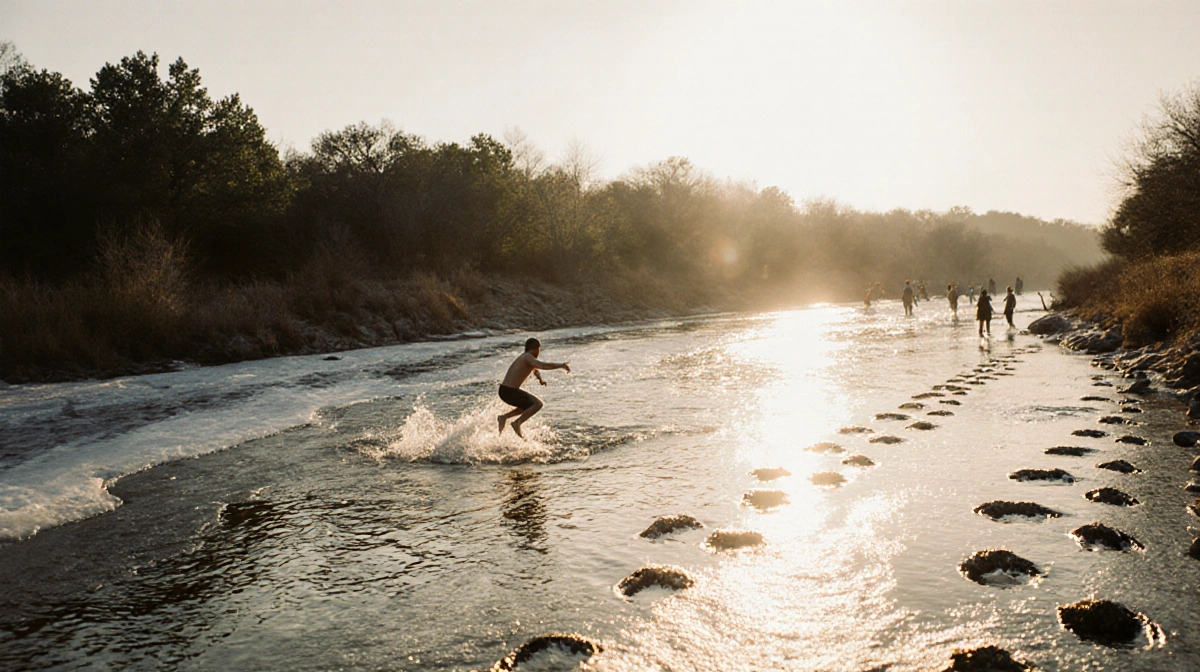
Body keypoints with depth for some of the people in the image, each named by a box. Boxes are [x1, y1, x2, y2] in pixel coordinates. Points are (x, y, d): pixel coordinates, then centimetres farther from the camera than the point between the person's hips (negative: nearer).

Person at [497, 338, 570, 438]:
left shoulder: (525, 357, 19)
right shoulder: (528, 357, -11)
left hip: (504, 390, 10)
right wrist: (561, 365, -21)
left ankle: (504, 417, 18)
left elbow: (534, 369, 38)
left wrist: (540, 379, 23)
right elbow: (543, 365, -28)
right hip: (510, 391, -10)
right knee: (538, 403, -8)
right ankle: (517, 423, -9)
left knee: (530, 406, 24)